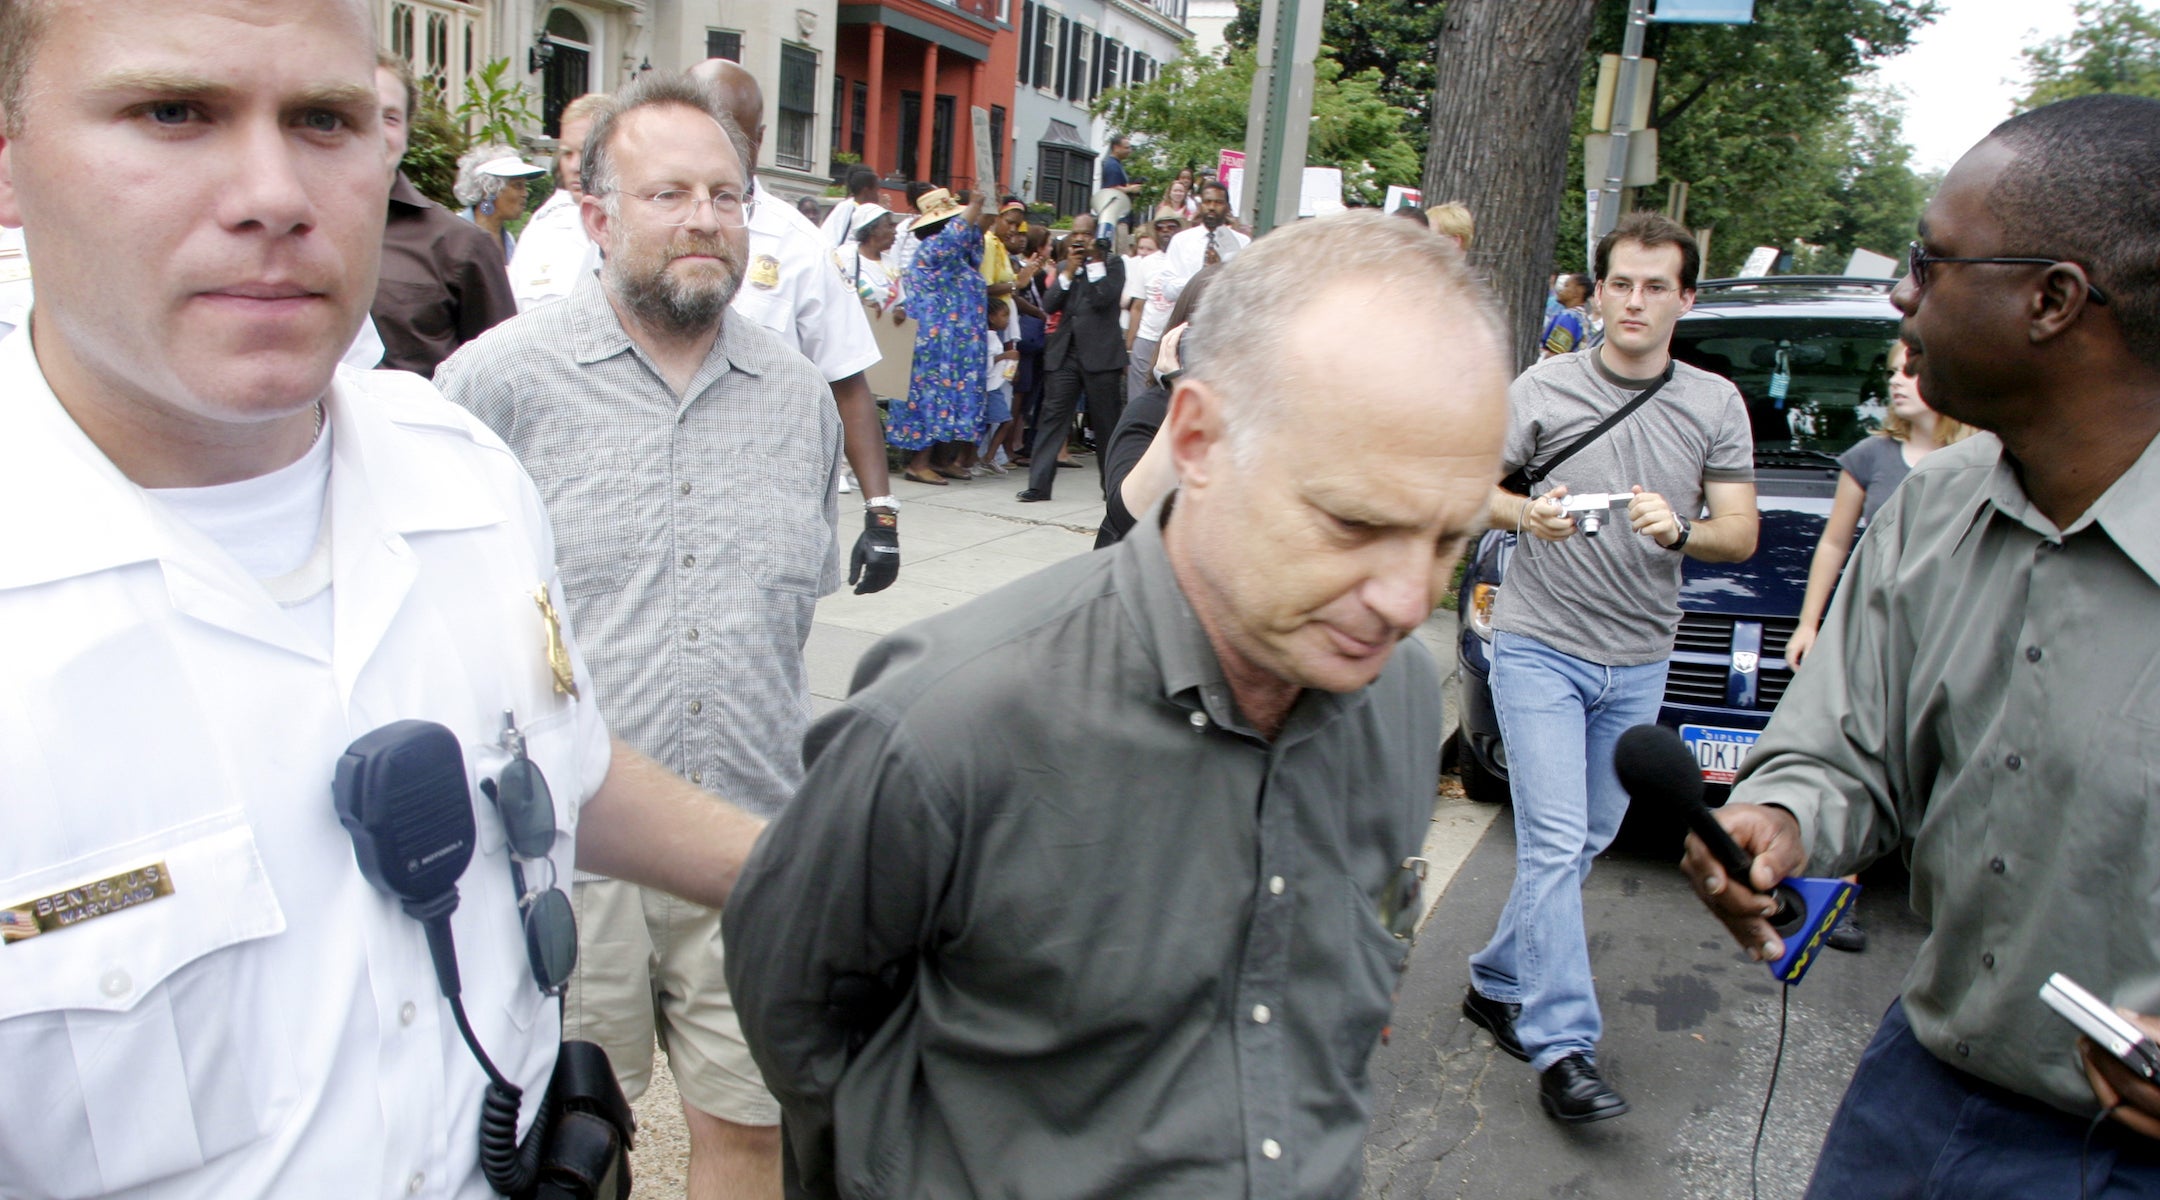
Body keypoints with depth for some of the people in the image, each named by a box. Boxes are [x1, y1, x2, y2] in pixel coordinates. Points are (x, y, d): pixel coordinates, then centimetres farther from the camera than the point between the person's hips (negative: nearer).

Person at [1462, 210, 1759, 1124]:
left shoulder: (1715, 405, 4)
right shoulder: (1545, 388, -3)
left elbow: (1741, 534, 1)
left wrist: (1678, 531, -21)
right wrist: (1527, 514, -19)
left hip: (1638, 661, 4)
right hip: (1540, 642, -4)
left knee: (1585, 844, 13)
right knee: (1555, 842, -11)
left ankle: (1496, 983, 31)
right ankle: (1562, 1047, -5)